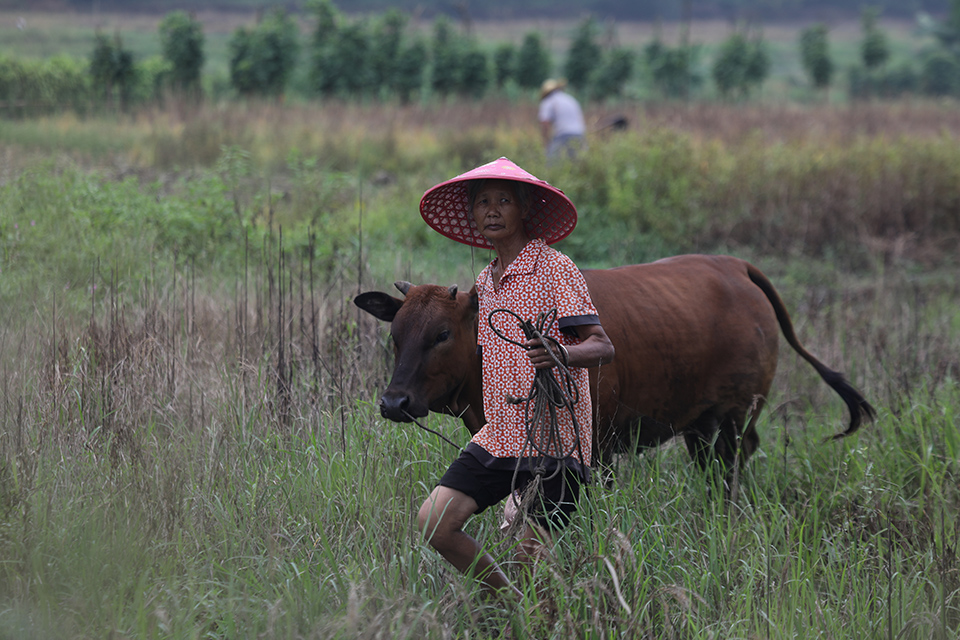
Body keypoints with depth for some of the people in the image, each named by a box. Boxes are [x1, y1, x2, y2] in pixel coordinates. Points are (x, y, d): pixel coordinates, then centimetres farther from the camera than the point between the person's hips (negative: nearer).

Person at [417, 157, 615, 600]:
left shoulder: (554, 269, -6)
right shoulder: (485, 282, 16)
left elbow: (602, 346, -15)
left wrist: (561, 355, -33)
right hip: (497, 438, 7)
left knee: (531, 555, -11)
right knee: (434, 523, -6)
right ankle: (511, 602, 12)